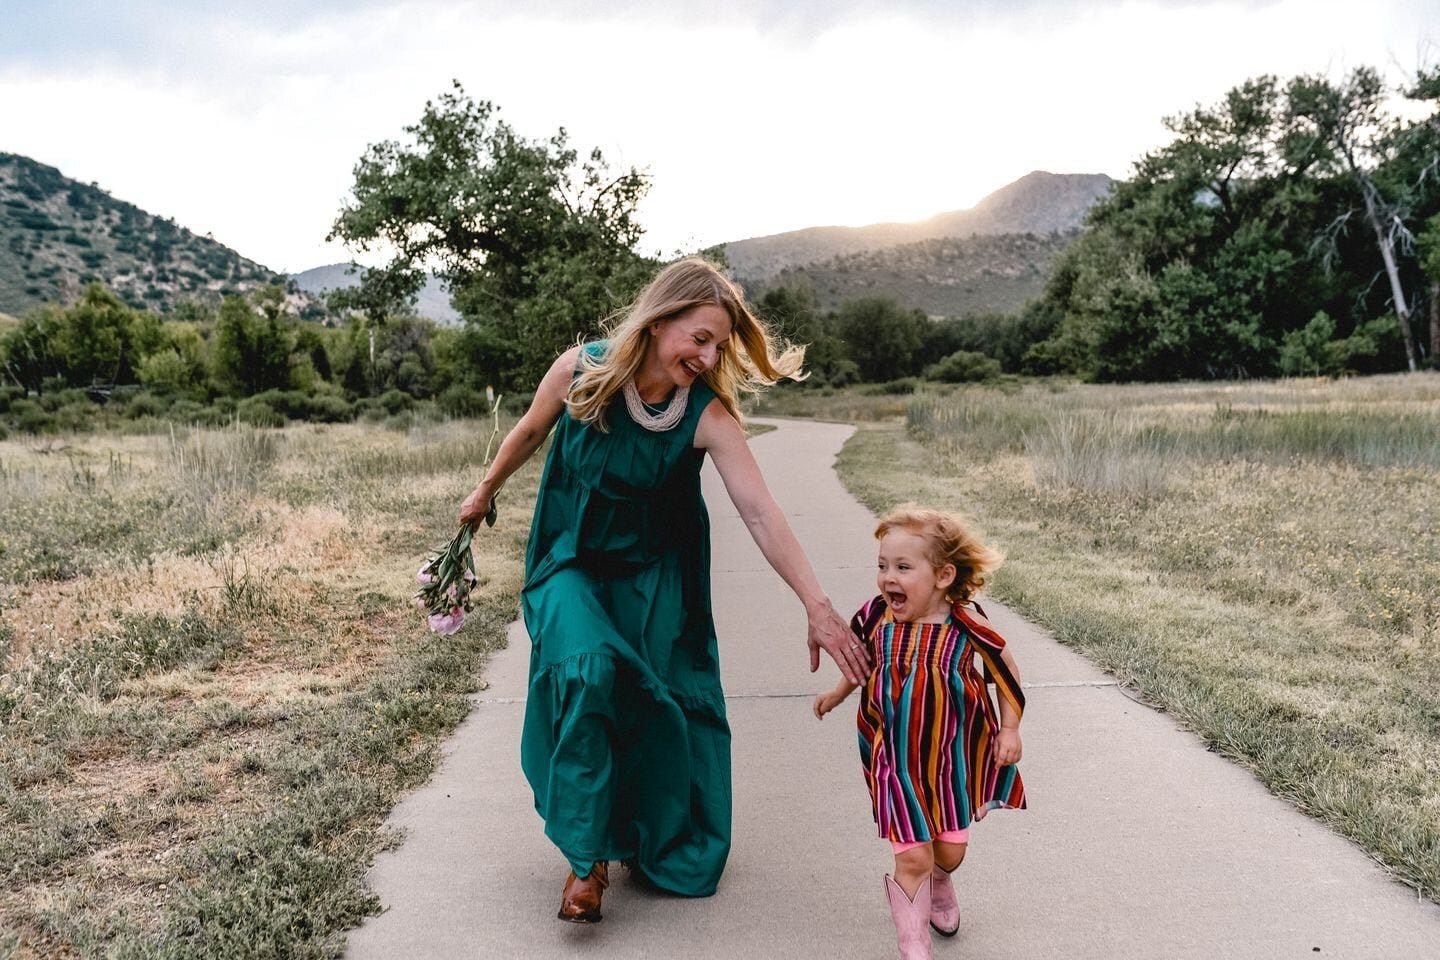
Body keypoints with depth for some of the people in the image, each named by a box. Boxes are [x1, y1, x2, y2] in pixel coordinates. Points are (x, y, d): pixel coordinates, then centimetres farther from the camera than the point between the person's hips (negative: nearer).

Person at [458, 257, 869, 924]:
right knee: (588, 671, -25)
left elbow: (761, 513, -27)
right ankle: (586, 857, -10)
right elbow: (530, 432, 2)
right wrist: (486, 493, 17)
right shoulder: (581, 370, -19)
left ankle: (657, 847, 30)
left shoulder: (708, 414, -21)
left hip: (652, 575, 1)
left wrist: (817, 605, -34)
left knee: (656, 702, 2)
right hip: (572, 562, -1)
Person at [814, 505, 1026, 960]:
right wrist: (838, 693, 22)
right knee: (912, 856, -3)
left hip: (953, 756, 0)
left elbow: (1005, 669, -2)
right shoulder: (876, 617, -14)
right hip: (896, 759, 0)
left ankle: (939, 884, 51)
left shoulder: (965, 623, -19)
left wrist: (1010, 728, 0)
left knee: (950, 850, 14)